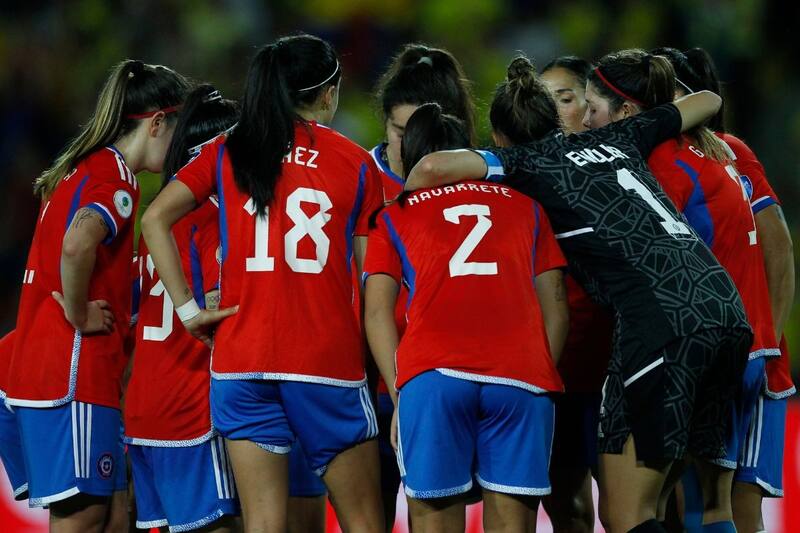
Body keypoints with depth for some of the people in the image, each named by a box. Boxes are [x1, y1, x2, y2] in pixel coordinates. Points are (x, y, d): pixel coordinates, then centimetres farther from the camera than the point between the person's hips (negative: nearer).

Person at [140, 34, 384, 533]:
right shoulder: (357, 163, 3)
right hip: (330, 361, -2)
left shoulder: (228, 152, 8)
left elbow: (155, 218, -2)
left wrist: (187, 308, 0)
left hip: (243, 358, 2)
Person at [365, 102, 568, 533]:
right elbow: (555, 307, 19)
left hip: (432, 374, -1)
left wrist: (399, 392, 9)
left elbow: (377, 312, 12)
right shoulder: (526, 206, 27)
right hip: (523, 376, 1)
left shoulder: (395, 215, 22)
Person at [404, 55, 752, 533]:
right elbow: (707, 101, 40)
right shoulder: (616, 140, 25)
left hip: (661, 318, -7)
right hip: (728, 310, 7)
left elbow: (435, 166, -8)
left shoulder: (526, 163, 8)